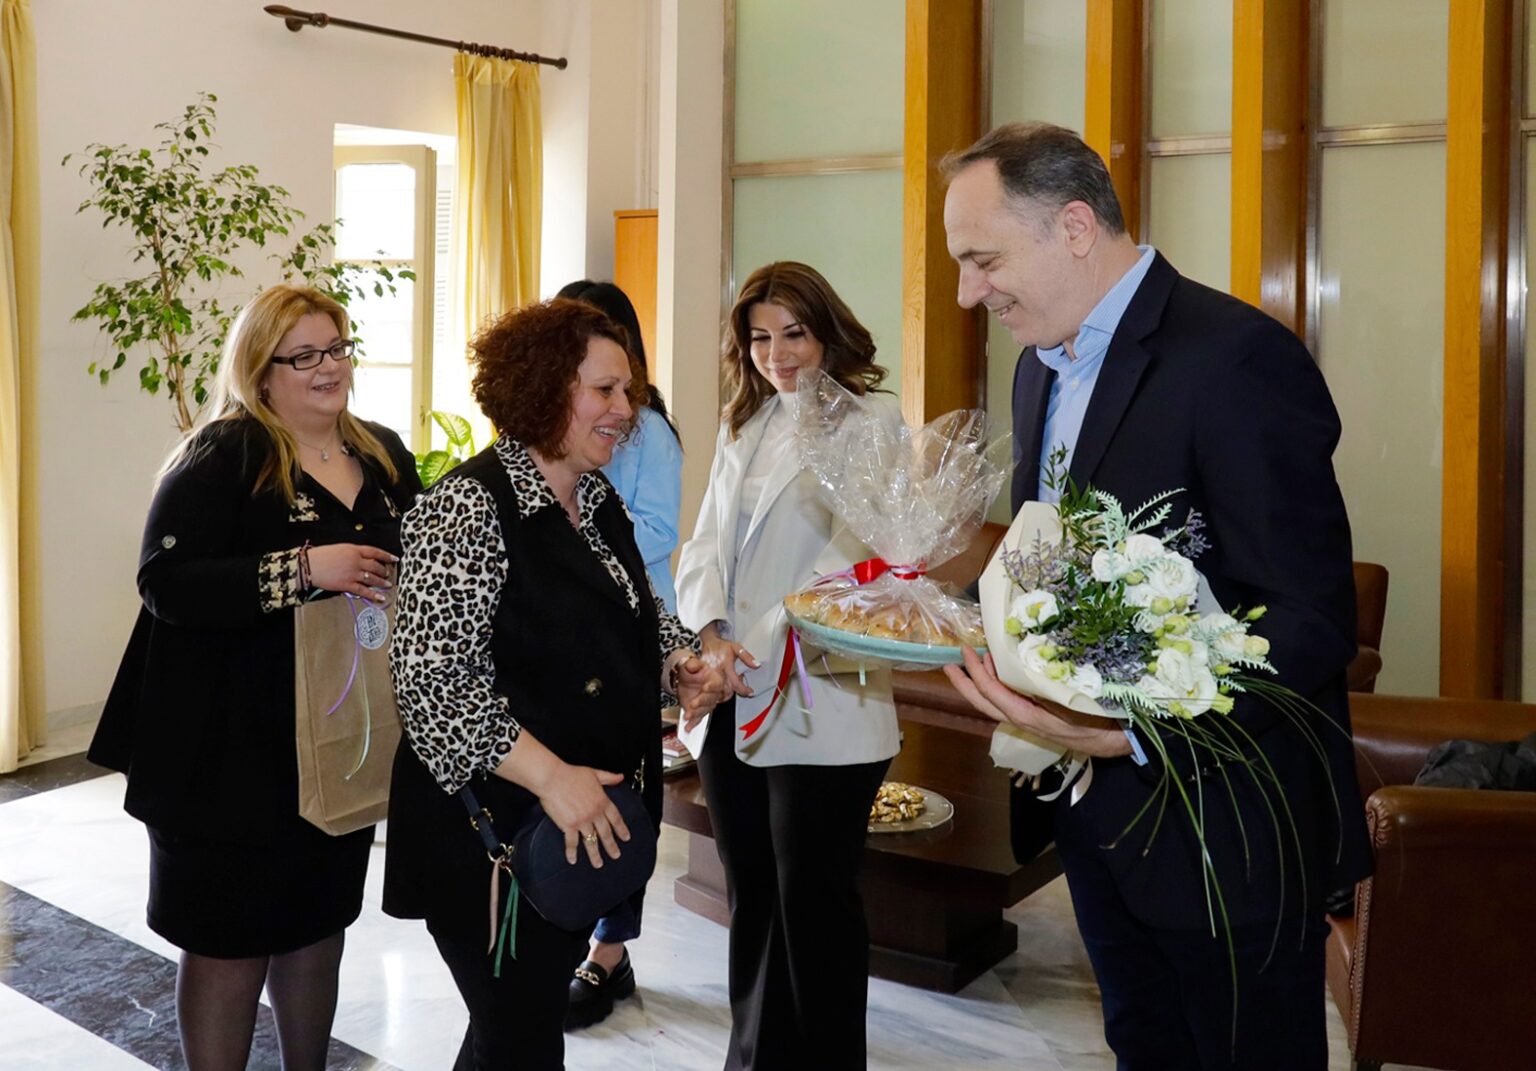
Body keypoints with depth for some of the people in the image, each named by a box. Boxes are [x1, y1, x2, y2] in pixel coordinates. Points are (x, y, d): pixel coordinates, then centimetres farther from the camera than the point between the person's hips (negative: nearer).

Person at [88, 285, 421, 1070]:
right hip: (236, 748, -6)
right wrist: (302, 570, -28)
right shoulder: (222, 456, -11)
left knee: (319, 923, 18)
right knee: (230, 937, 6)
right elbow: (165, 581, -21)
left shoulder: (384, 455, 8)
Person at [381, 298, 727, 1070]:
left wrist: (681, 666, -1)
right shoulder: (470, 505, -17)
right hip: (492, 827, -8)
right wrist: (550, 775, -27)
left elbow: (636, 621, 20)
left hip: (591, 822, 8)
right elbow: (433, 679, -24)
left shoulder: (600, 502, 8)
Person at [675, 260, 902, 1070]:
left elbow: (856, 556, -13)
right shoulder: (740, 427, 17)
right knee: (751, 897, 15)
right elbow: (707, 544, 11)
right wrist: (711, 634, -8)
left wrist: (766, 647, -25)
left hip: (816, 703, -6)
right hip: (728, 700, 6)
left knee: (813, 901, 3)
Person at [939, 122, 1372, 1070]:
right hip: (1102, 814, 8)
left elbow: (1310, 624, -24)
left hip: (1223, 836, -8)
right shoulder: (1045, 365, 9)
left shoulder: (1238, 359, -20)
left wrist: (1136, 726, -34)